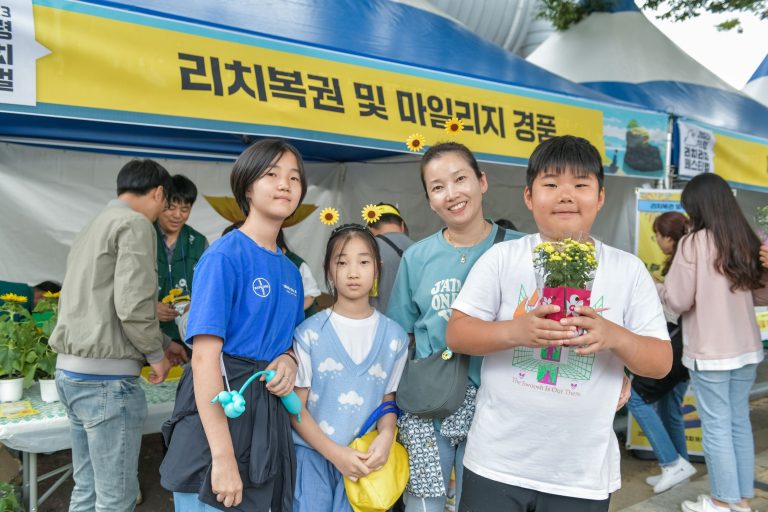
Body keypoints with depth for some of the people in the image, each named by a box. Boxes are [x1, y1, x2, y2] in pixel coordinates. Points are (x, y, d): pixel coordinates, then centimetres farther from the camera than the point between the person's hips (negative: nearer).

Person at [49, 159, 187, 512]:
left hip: (70, 370, 9)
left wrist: (161, 342, 26)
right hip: (106, 376, -9)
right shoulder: (135, 224, -10)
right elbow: (132, 305, -20)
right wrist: (157, 354, -4)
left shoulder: (92, 228, 19)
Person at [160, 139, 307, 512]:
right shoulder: (225, 255, -13)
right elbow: (204, 358, -19)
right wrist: (223, 458, -22)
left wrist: (288, 360, -5)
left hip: (270, 418, 7)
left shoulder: (291, 271, 9)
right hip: (220, 409, -7)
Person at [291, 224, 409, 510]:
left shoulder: (394, 336, -1)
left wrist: (386, 436, -13)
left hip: (364, 459, 2)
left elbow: (388, 399, 7)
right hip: (313, 455, -1)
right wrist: (336, 453, -14)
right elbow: (297, 407, -5)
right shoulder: (309, 333, -8)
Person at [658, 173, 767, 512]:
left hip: (709, 352, -6)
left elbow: (677, 300, -13)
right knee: (740, 423, 15)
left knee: (716, 427, 4)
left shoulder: (694, 242, -14)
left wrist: (662, 287, 7)